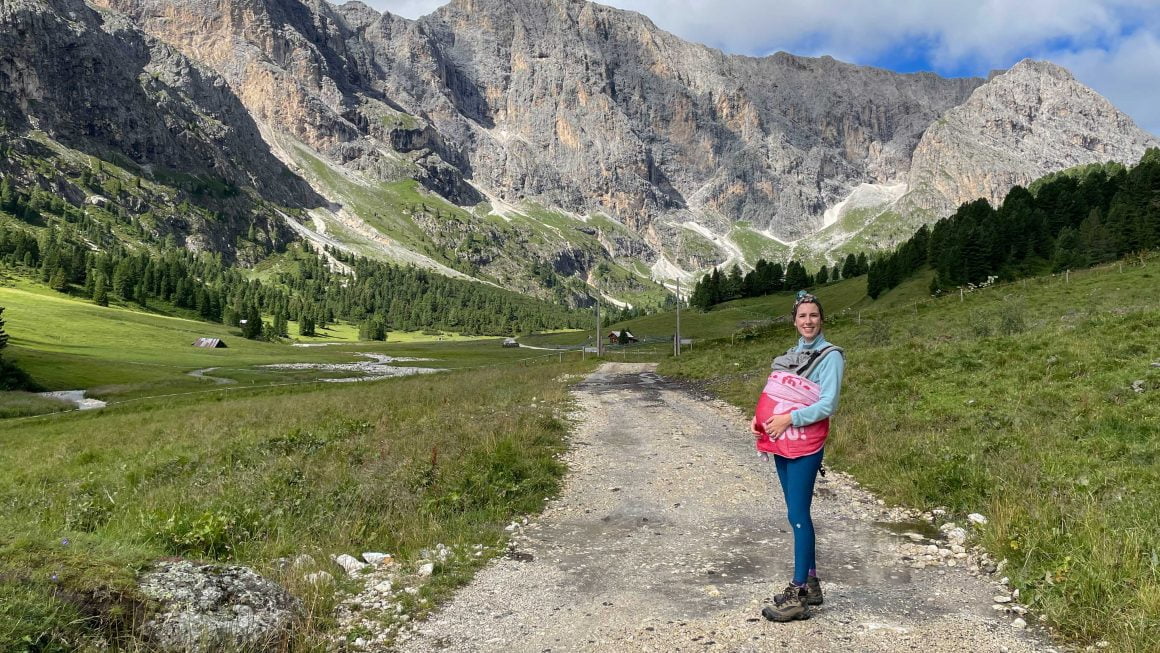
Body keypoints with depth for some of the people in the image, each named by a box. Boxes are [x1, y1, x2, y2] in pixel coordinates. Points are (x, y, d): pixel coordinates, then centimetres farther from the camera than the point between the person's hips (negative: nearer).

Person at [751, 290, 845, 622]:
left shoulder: (830, 355, -6)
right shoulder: (791, 354, 15)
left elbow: (828, 404, -15)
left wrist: (789, 418, -20)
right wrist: (760, 419, 1)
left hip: (805, 445, -7)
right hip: (782, 443, 7)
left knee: (798, 514, -9)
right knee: (796, 514, 12)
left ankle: (798, 595, -5)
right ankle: (810, 583, 23)